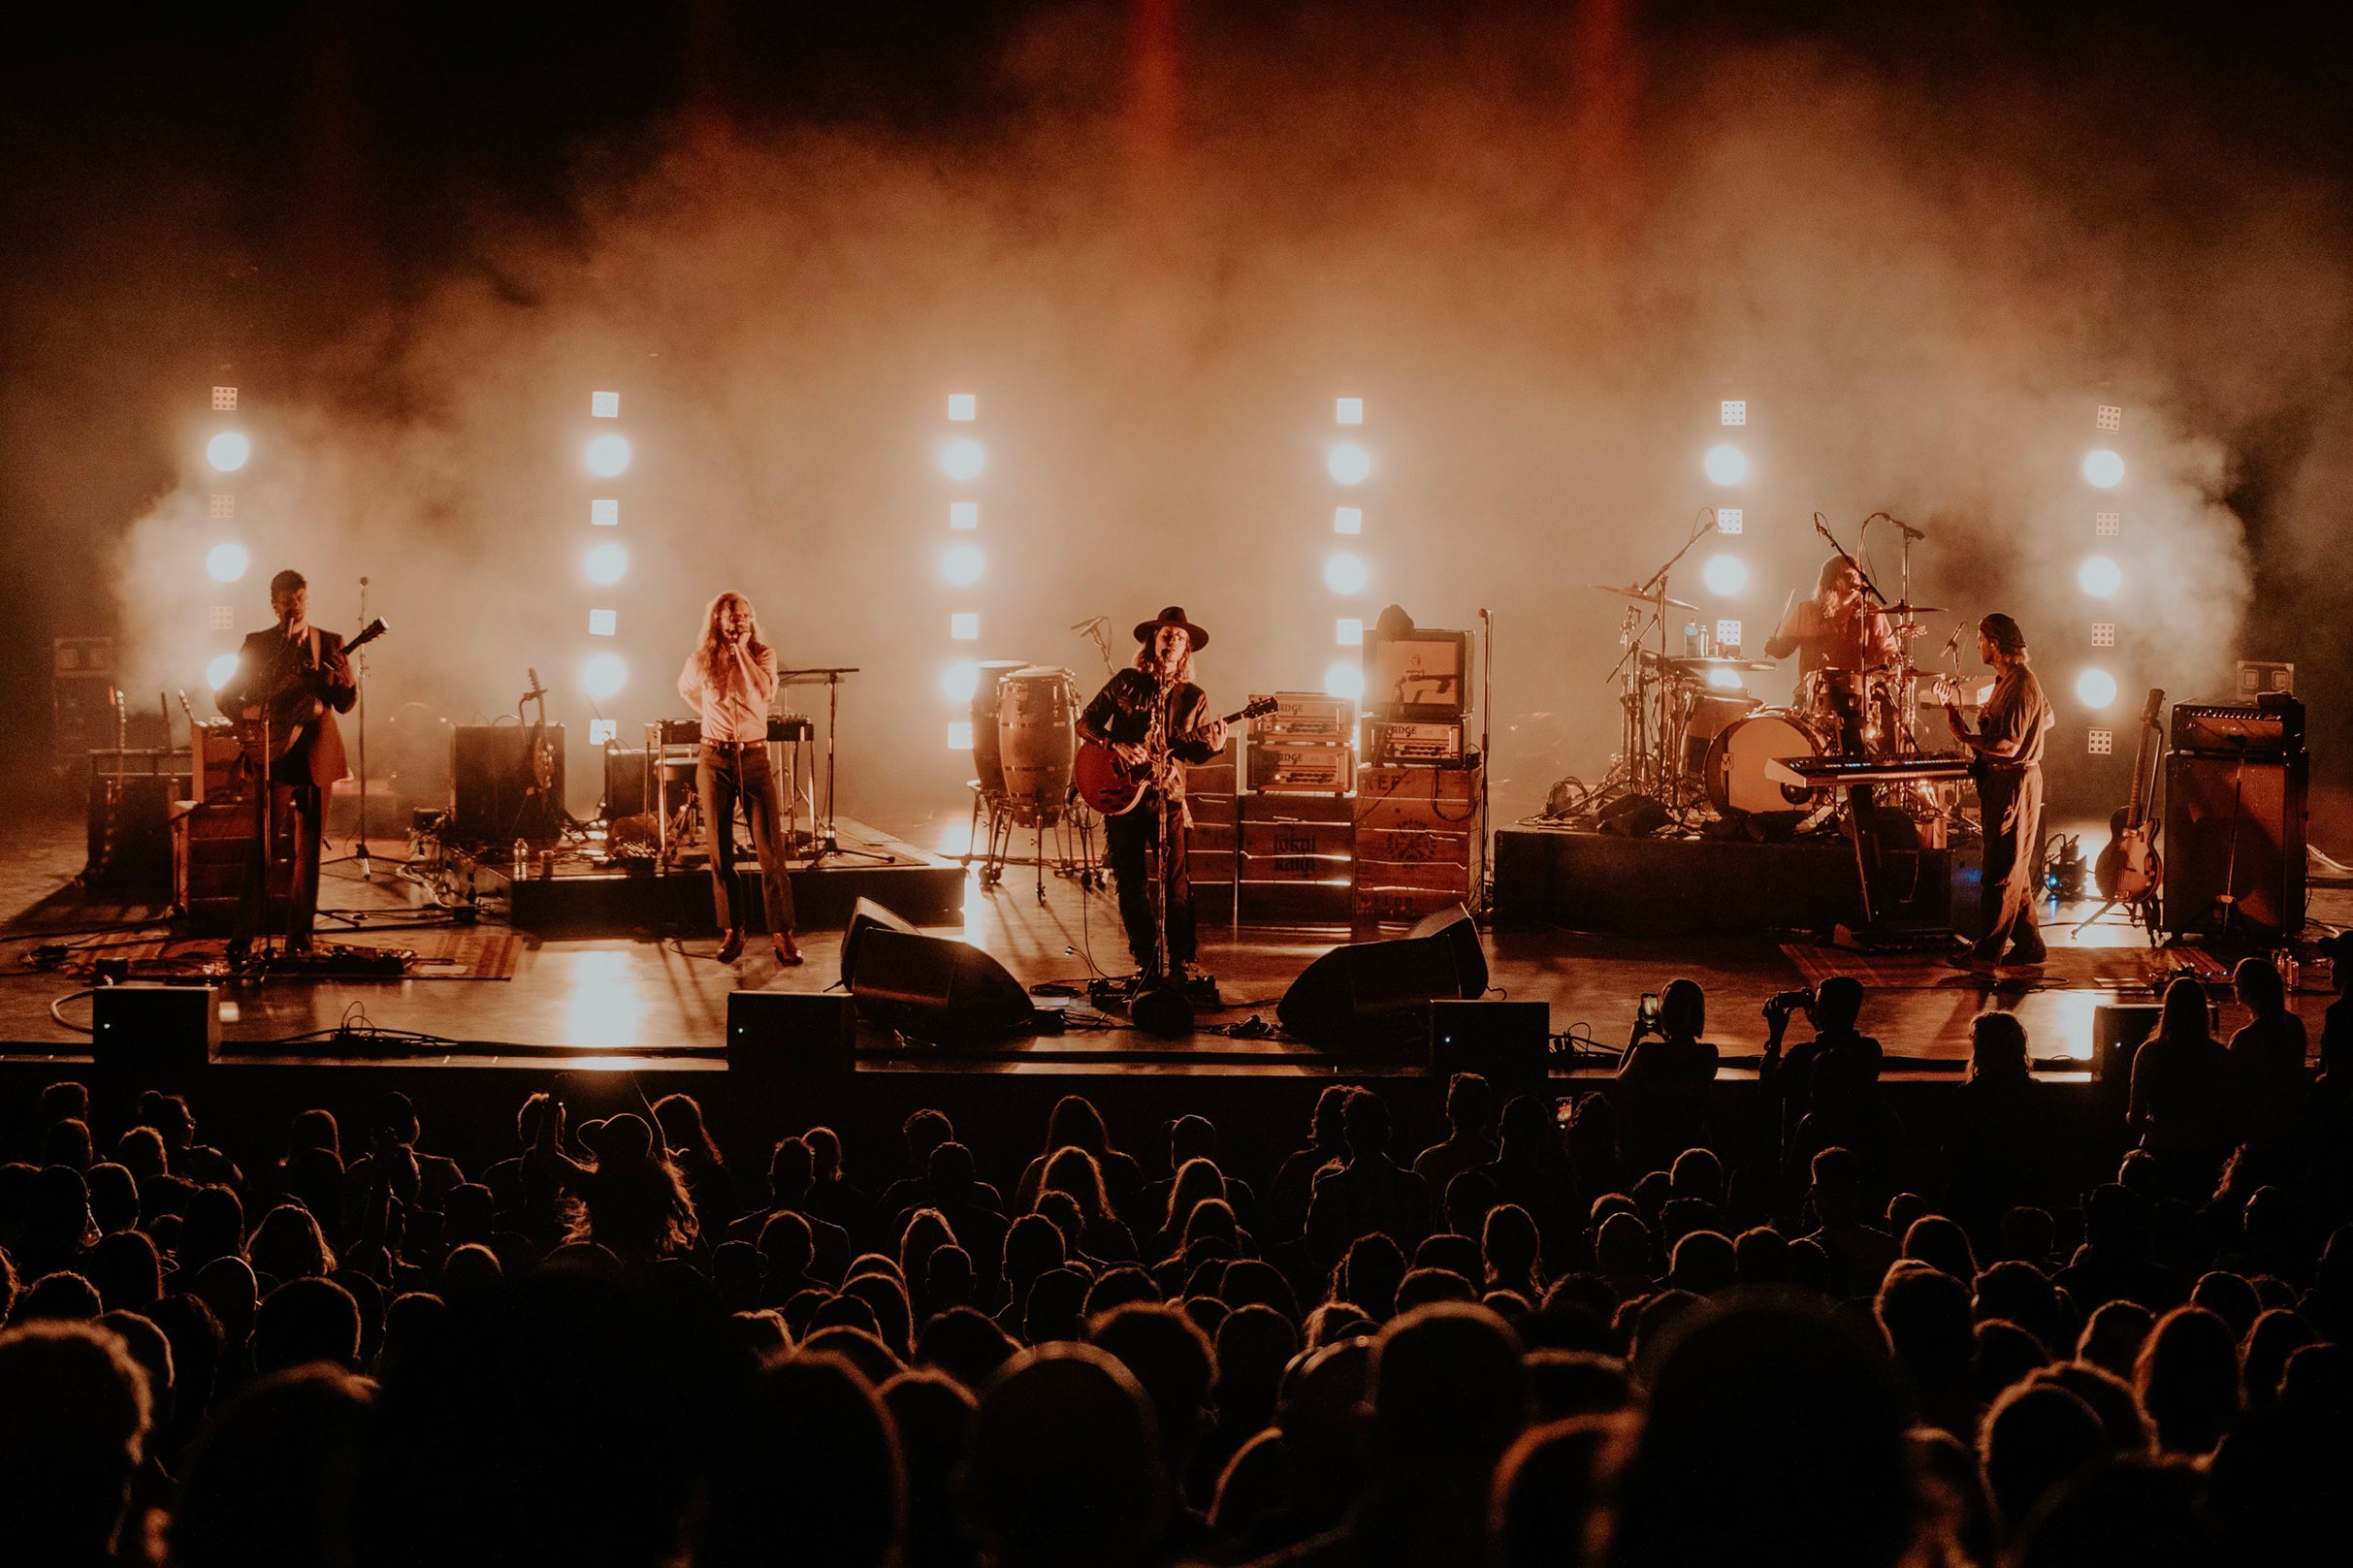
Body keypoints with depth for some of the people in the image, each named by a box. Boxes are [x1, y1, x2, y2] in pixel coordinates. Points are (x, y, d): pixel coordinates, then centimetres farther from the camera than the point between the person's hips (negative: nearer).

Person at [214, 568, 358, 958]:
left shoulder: (329, 643, 10)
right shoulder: (257, 644, 8)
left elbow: (346, 704, 4)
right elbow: (225, 696, 9)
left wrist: (342, 682, -17)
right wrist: (252, 712, -10)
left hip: (313, 752, 2)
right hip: (270, 750, -2)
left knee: (308, 848, 2)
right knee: (261, 846, -9)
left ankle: (298, 936, 8)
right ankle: (244, 936, -10)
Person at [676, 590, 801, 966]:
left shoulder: (763, 655, 1)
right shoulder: (701, 660, 5)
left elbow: (766, 693, -17)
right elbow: (685, 689, 26)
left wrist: (742, 651, -13)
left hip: (754, 758, -1)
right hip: (715, 760, 1)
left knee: (771, 849, -8)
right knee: (721, 851, 3)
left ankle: (782, 933, -7)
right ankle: (731, 931, 12)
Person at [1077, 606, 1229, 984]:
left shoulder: (1193, 698, 8)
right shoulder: (1126, 683, 5)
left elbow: (1193, 753, 8)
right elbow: (1085, 723, 5)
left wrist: (1212, 747, -14)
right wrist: (1115, 745, -11)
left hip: (1166, 795, 0)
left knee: (1175, 883, -7)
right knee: (1131, 884, 2)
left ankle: (1181, 962, 2)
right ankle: (1146, 962, 12)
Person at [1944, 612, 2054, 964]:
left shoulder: (2019, 686, -20)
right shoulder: (2007, 679, 11)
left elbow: (2009, 746, -25)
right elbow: (2049, 718, 24)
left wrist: (1964, 736, -26)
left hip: (2015, 783, -11)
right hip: (2002, 781, 11)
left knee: (2002, 871, -4)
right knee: (2013, 869, 14)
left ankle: (1988, 949, 1)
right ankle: (2028, 944, 19)